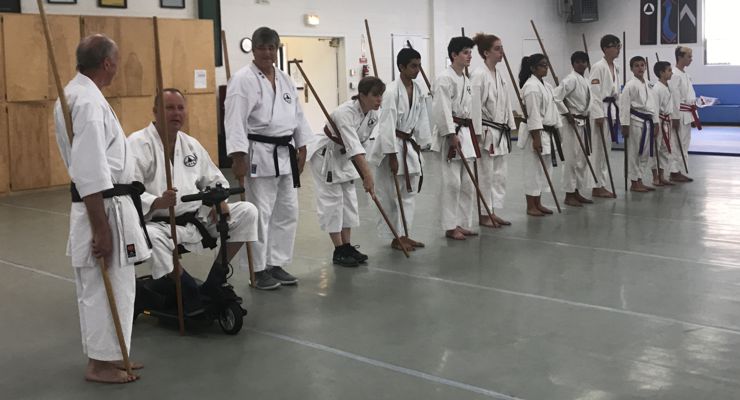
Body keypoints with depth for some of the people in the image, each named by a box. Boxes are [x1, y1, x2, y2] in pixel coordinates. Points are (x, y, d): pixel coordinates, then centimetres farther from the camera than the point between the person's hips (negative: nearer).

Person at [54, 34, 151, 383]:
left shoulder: (76, 94, 11)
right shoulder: (88, 102, -22)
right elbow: (90, 175, -25)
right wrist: (101, 229, -23)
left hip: (108, 203, 11)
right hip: (105, 207, -11)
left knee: (99, 286, 16)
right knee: (108, 286, -1)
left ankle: (106, 354, 27)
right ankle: (101, 362, 9)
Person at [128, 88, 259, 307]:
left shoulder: (191, 143, 13)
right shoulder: (138, 143, -8)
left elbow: (214, 179, 22)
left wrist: (220, 200, -2)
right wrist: (157, 202, -38)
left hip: (197, 217, 7)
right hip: (158, 222, -7)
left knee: (247, 211, -2)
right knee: (150, 237, -42)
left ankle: (215, 279, 5)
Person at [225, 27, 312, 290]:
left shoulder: (285, 80, 13)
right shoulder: (243, 79, -10)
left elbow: (297, 115, 18)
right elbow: (235, 120, -16)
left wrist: (301, 149, 14)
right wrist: (238, 157, -22)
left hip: (286, 154, 8)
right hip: (260, 154, -8)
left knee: (287, 212, 12)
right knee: (260, 213, -3)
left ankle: (277, 264, 25)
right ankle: (259, 270, 9)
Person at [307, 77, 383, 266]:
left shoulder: (374, 115, -10)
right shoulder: (345, 113, -34)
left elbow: (360, 142, 2)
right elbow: (354, 147, -42)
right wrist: (368, 176, -48)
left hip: (343, 156, 8)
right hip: (324, 155, -8)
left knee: (348, 199, 8)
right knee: (332, 200, -7)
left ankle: (347, 247, 14)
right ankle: (339, 251, -1)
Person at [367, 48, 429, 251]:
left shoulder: (417, 89, 4)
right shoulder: (392, 91, -19)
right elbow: (388, 125, -20)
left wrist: (418, 145, 12)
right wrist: (392, 156, -21)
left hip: (410, 144, 8)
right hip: (391, 145, -8)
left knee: (410, 192, 12)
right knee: (391, 193, 0)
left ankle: (404, 234, 22)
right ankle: (395, 238, 9)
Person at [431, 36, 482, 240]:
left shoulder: (466, 80, 16)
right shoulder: (445, 78, -11)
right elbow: (443, 109, -18)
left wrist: (474, 136, 17)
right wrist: (452, 135, -22)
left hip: (466, 133, 9)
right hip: (450, 133, -9)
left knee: (468, 183, 11)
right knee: (452, 182, -7)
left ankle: (463, 223, 20)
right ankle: (450, 227, 1)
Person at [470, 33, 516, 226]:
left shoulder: (499, 75, 12)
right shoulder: (479, 75, -14)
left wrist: (509, 128, 16)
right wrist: (478, 135, -19)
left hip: (501, 132, 9)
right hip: (486, 132, -9)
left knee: (500, 174, 12)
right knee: (485, 175, -1)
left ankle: (493, 212, 21)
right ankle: (483, 215, 9)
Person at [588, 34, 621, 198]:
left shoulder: (615, 68, 14)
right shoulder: (598, 67, -11)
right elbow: (594, 93, -17)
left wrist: (616, 113, 16)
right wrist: (598, 115, -21)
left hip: (612, 111, 9)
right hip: (600, 112, -9)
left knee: (606, 149, 11)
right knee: (599, 149, -5)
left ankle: (602, 186, 17)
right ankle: (597, 187, 0)